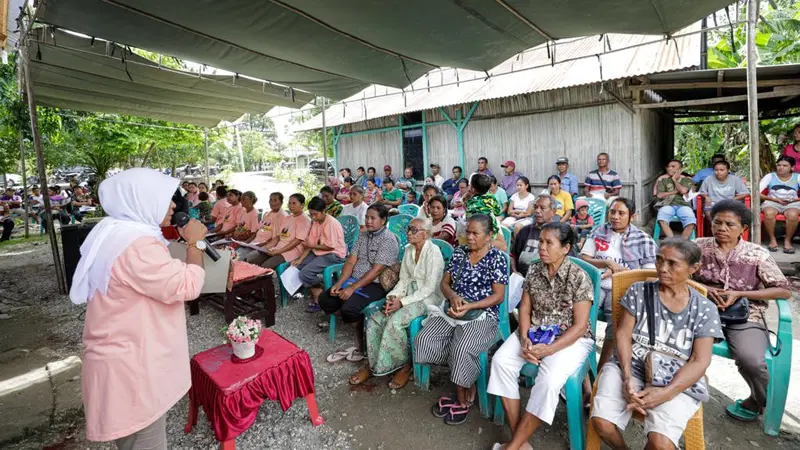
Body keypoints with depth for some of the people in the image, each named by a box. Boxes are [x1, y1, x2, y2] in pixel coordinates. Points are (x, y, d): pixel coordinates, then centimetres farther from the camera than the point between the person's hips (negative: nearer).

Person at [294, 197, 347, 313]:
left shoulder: (331, 223, -20)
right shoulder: (315, 222, 6)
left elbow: (330, 246, -21)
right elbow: (310, 243, 3)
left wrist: (312, 246, -14)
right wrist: (300, 259, -7)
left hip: (334, 255, -9)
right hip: (319, 252, 9)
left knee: (305, 273, -21)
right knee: (296, 266, 0)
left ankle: (320, 299, 0)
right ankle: (315, 295, 7)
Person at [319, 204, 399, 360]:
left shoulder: (389, 240, -15)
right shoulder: (363, 235, 10)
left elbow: (376, 270, -20)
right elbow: (351, 261, 6)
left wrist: (353, 288, -22)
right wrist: (339, 283, -8)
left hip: (376, 284, -8)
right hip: (354, 280, 8)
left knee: (348, 309, -28)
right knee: (324, 300, -5)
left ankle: (362, 343, 3)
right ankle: (357, 323, 9)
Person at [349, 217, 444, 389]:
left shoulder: (433, 252, -16)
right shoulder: (409, 249, 7)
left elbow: (429, 288, -19)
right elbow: (404, 279, 9)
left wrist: (402, 302, -23)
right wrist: (393, 296, -10)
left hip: (428, 298, -7)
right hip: (409, 293, 7)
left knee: (395, 321, -29)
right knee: (374, 317, -14)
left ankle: (405, 365, -5)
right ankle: (373, 363, 1)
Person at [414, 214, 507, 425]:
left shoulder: (497, 258, -6)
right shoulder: (459, 252, 8)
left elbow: (498, 296, -10)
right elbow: (444, 282, 9)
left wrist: (469, 307, -22)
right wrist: (453, 296, -14)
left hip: (482, 315, -5)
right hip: (452, 310, 5)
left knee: (462, 349, -31)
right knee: (424, 340, -18)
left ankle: (463, 397, 0)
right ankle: (467, 382, 2)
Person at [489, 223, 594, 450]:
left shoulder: (579, 277, -14)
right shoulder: (533, 270, 0)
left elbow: (580, 326, -15)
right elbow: (525, 309, 4)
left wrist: (549, 349, -24)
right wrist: (524, 340, -13)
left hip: (570, 339, -4)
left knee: (549, 380, -31)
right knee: (500, 361, -20)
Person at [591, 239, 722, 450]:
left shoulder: (705, 309, 0)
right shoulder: (639, 291, 2)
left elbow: (699, 362, -7)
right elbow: (623, 334, -1)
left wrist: (666, 393, -22)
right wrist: (627, 376, -17)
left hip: (676, 381, 0)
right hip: (630, 367, 1)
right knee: (602, 422, -23)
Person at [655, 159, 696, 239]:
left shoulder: (687, 180, 22)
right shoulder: (663, 180, 23)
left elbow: (683, 191, -1)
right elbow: (659, 195, 8)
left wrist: (674, 180, 13)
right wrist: (676, 191, 5)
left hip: (683, 205, 0)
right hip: (668, 205, 0)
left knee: (691, 221, -33)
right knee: (661, 219, -37)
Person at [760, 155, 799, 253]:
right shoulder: (770, 176, 1)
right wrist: (774, 199, -14)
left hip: (792, 204, 1)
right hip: (772, 202, -1)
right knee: (769, 213, -37)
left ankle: (788, 240, -14)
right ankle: (772, 239, -17)